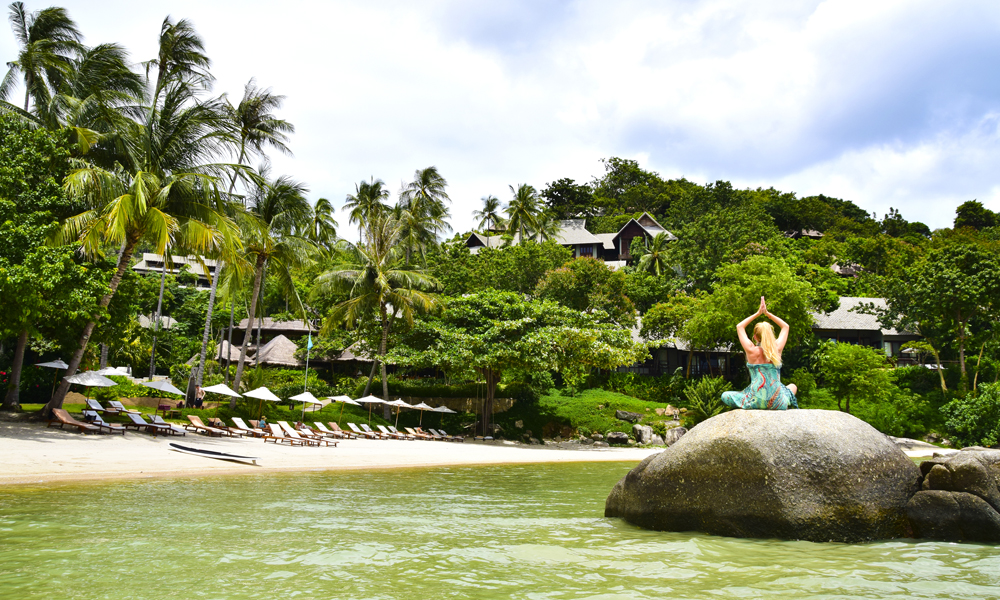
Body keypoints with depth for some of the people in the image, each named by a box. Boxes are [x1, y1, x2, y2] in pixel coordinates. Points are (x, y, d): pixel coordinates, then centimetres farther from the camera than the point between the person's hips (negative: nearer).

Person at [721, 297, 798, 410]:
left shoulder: (752, 350, -4)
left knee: (724, 396, 18)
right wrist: (767, 313, 18)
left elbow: (739, 326, 12)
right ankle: (793, 407, 11)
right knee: (793, 387, 37)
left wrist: (758, 313, 15)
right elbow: (785, 326, 19)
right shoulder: (777, 349, 0)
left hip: (755, 401, -3)